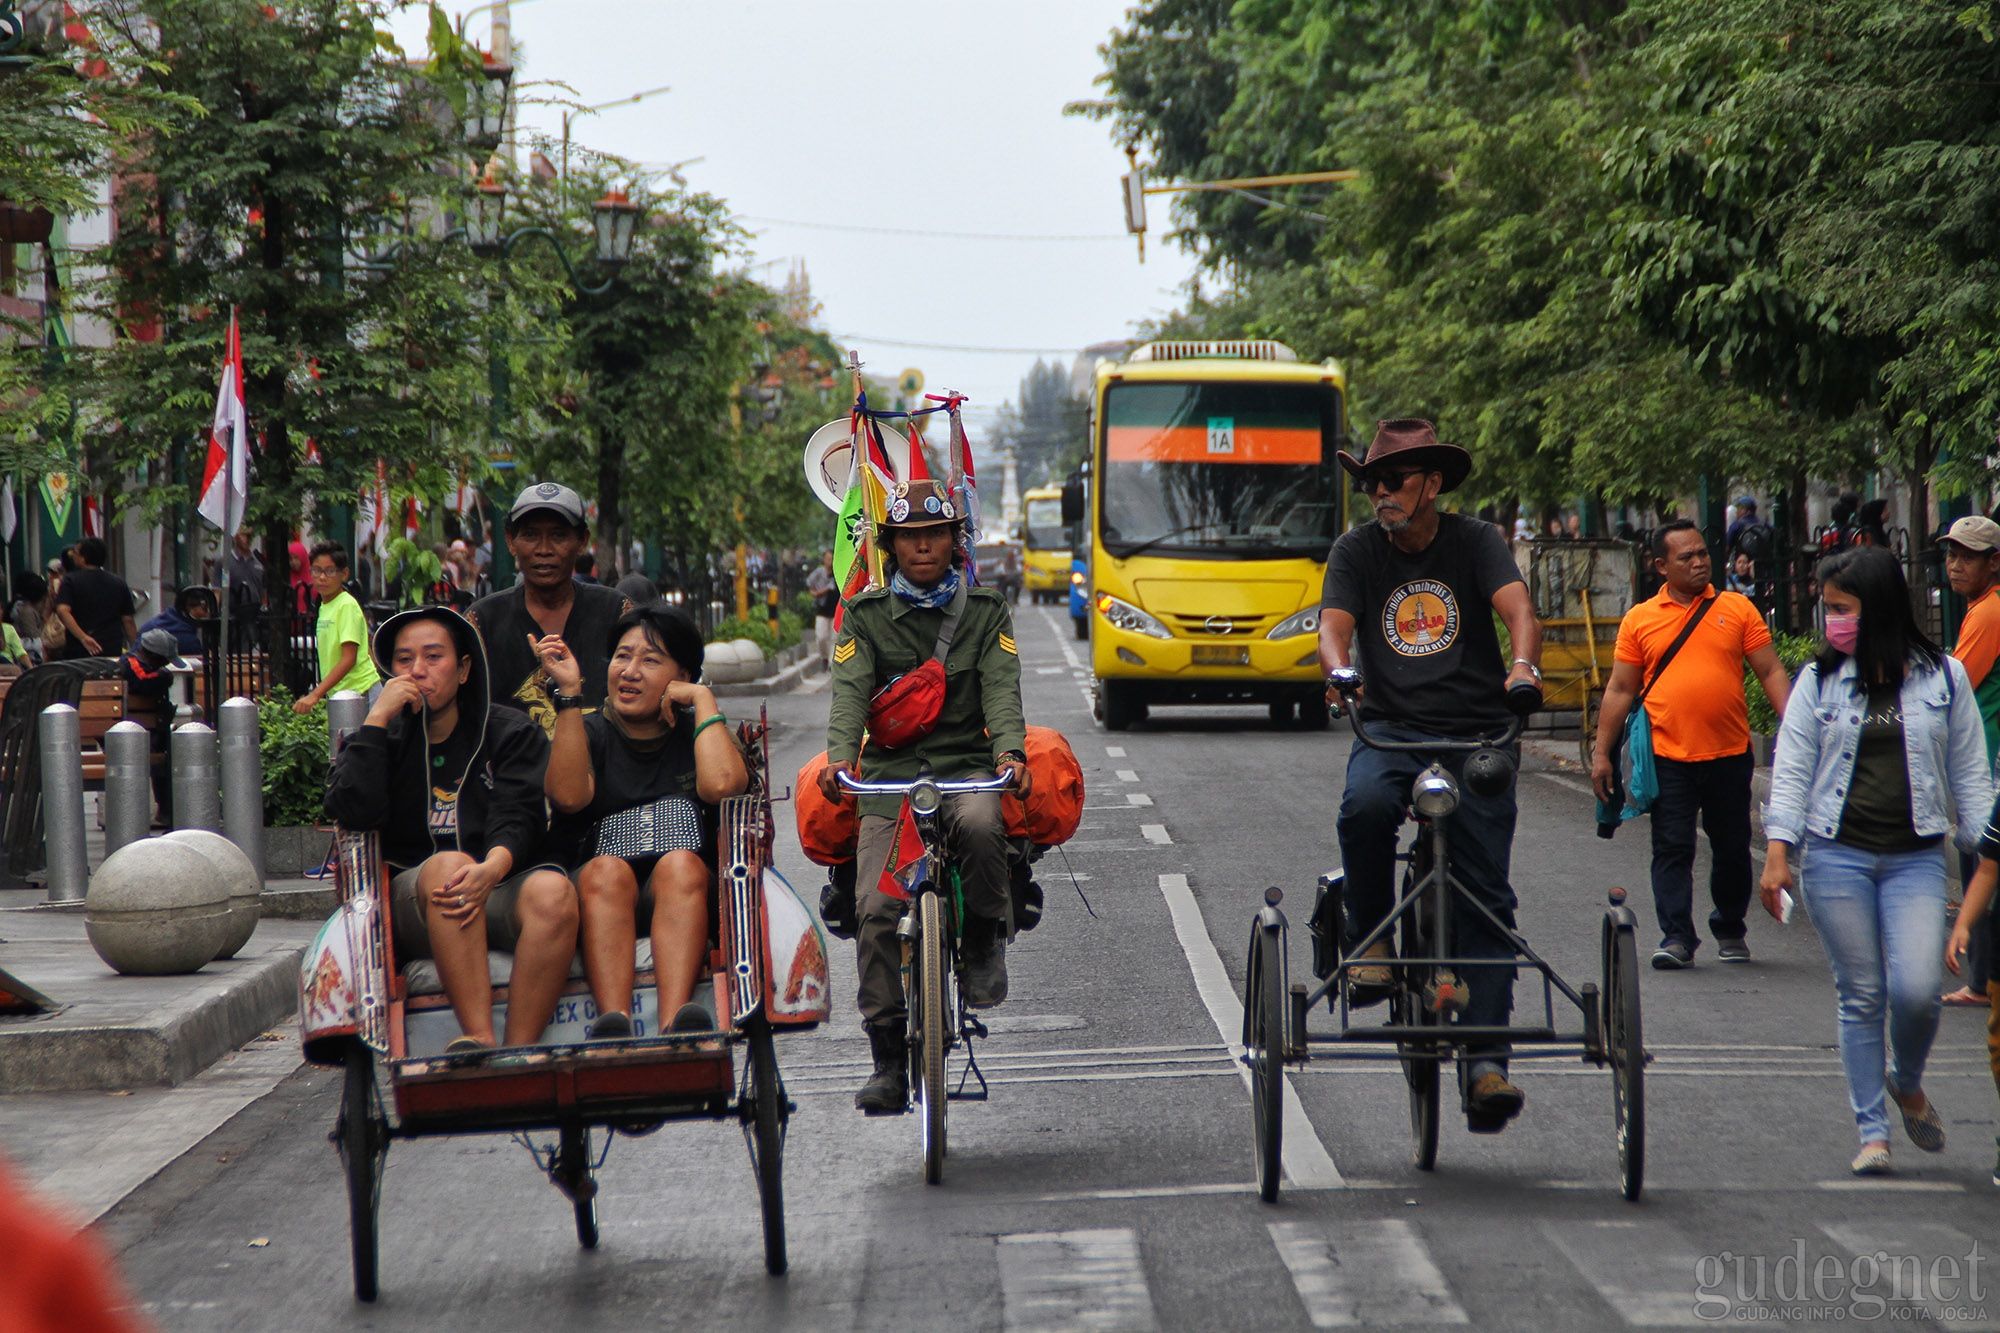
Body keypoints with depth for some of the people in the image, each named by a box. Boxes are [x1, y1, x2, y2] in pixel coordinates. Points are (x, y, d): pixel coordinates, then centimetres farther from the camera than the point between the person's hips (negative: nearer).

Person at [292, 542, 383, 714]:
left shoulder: (347, 605, -12)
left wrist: (315, 695, -23)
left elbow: (349, 659, -18)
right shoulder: (324, 606, 12)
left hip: (360, 691, -7)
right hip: (336, 692, 7)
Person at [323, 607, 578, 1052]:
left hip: (497, 892, 1)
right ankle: (480, 1040, -45)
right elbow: (352, 813, -3)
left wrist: (492, 868, -24)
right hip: (410, 904, 0)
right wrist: (378, 718, -4)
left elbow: (518, 819, -2)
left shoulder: (511, 732, 16)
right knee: (448, 865, -35)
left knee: (552, 889, -33)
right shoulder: (381, 738, 18)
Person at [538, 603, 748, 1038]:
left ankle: (675, 1019, -55)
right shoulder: (588, 733, 17)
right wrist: (569, 693, -8)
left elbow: (721, 784, -9)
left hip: (686, 902, 0)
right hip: (599, 902, 0)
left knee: (680, 863, -33)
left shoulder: (696, 733, 17)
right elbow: (569, 796, -7)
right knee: (606, 871, -33)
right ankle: (613, 1022, -55)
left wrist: (703, 699, 3)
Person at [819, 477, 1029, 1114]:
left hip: (966, 766, -1)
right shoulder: (866, 615, 7)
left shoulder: (985, 611, 8)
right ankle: (888, 1058, -8)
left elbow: (1001, 687, -5)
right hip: (890, 774, 1)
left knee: (980, 824, -37)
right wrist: (840, 757, -27)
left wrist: (1011, 751, -26)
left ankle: (985, 941, -10)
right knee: (876, 909, -15)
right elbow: (849, 690, -7)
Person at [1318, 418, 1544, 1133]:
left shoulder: (1475, 541, 2)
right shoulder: (1356, 551, 5)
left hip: (1475, 735, 0)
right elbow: (1334, 626, -7)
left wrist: (1524, 666, -35)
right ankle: (1369, 943, -12)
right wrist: (1338, 671, -31)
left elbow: (1517, 607, -13)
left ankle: (1485, 1061, -8)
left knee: (1486, 897, -8)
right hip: (1389, 730, 0)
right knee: (1364, 806, -34)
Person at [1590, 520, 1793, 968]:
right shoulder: (1640, 619, 5)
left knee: (1732, 850, 10)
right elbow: (1619, 690, 9)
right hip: (1669, 757, -1)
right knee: (1672, 850, -5)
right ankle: (1677, 938, -2)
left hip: (1729, 754, 1)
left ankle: (1730, 931, 26)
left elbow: (1771, 672, 6)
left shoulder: (1737, 608, 6)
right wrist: (1601, 753, 5)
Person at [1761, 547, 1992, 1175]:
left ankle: (1906, 1081, 18)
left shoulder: (1943, 677, 4)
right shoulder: (1819, 681, 4)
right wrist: (1777, 852, -6)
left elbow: (1970, 774, 8)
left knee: (1916, 991, -13)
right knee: (1861, 997, 1)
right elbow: (1791, 770, 3)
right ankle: (1872, 1130, 11)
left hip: (1916, 858, 0)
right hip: (1836, 856, 1)